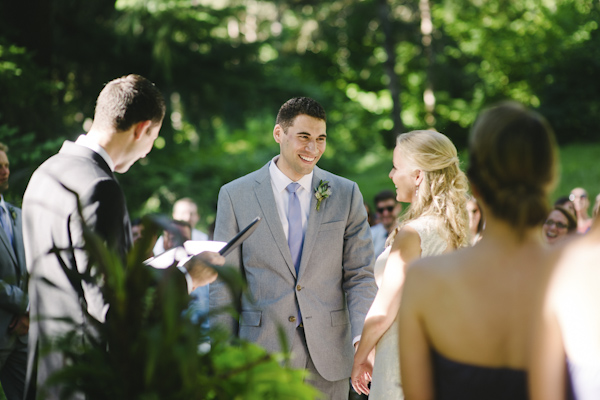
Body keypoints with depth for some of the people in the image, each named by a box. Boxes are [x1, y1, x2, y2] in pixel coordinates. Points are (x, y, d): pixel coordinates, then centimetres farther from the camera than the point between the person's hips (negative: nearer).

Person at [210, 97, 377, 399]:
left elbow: (360, 276, 3)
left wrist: (362, 337, -11)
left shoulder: (346, 194, 5)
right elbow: (224, 283, 2)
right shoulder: (235, 195, 1)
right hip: (262, 352, -1)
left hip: (328, 359, 1)